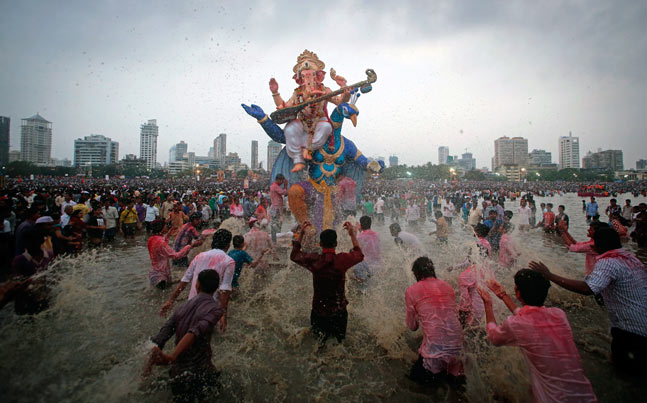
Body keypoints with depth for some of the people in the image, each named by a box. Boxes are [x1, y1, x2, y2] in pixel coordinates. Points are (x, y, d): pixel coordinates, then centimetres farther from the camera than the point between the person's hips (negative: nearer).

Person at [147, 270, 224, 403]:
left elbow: (161, 337, 1)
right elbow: (195, 332, -32)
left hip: (177, 372, 6)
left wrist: (148, 366, 6)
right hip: (199, 374, -5)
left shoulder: (183, 307, 1)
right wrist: (171, 357, -37)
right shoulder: (216, 308, -17)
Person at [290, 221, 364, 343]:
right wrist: (352, 235, 8)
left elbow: (294, 256, 5)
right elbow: (360, 255, 5)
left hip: (319, 310, 0)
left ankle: (320, 333, 1)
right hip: (339, 310, 1)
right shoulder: (342, 259, -18)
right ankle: (336, 334, 0)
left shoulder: (314, 260, -16)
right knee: (339, 336, 25)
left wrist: (301, 234, 4)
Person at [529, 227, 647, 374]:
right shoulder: (629, 257, 2)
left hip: (633, 330, -8)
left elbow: (587, 288, -40)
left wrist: (549, 275, -40)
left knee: (621, 362, 19)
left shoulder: (608, 262, -26)